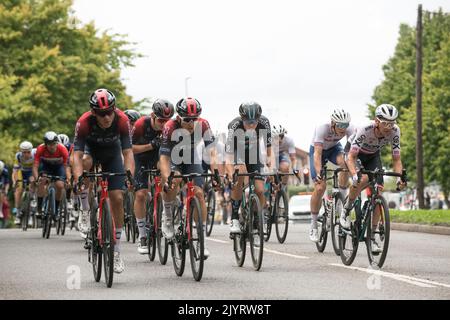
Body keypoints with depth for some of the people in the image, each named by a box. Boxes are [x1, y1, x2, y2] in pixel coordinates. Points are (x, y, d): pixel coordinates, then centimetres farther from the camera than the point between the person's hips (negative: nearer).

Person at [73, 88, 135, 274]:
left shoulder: (122, 121, -32)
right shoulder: (84, 122, -35)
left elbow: (127, 152, -33)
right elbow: (77, 154, -37)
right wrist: (78, 178, -53)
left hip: (112, 152, 1)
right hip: (91, 148, -1)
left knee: (117, 199, -8)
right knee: (85, 162, -38)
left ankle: (116, 252, 2)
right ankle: (85, 211, -18)